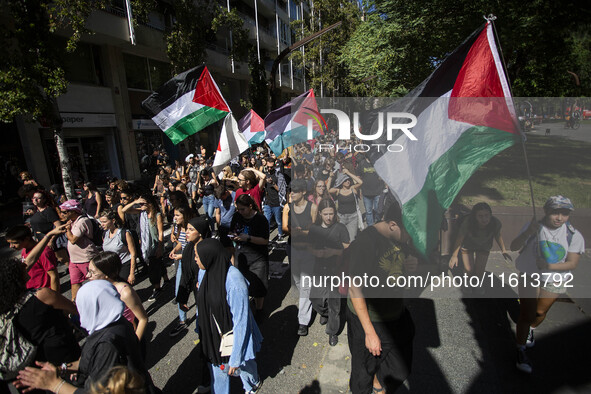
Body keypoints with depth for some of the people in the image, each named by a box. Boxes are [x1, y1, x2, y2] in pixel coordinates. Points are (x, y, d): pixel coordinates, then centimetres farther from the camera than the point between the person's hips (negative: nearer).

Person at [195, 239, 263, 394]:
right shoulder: (210, 272, -10)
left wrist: (235, 359, -19)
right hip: (214, 336, 5)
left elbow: (241, 323, -26)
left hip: (234, 338, -5)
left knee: (242, 367, 23)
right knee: (218, 369, 22)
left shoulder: (234, 282, -33)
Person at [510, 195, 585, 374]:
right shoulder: (534, 226, -10)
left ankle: (530, 329, 49)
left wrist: (550, 266, -27)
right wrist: (528, 232, -32)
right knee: (527, 314, -5)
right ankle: (520, 351, 8)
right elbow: (514, 247, -17)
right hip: (530, 276, -2)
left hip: (554, 280, 2)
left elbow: (572, 263, -10)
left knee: (540, 312, 15)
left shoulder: (574, 235, -7)